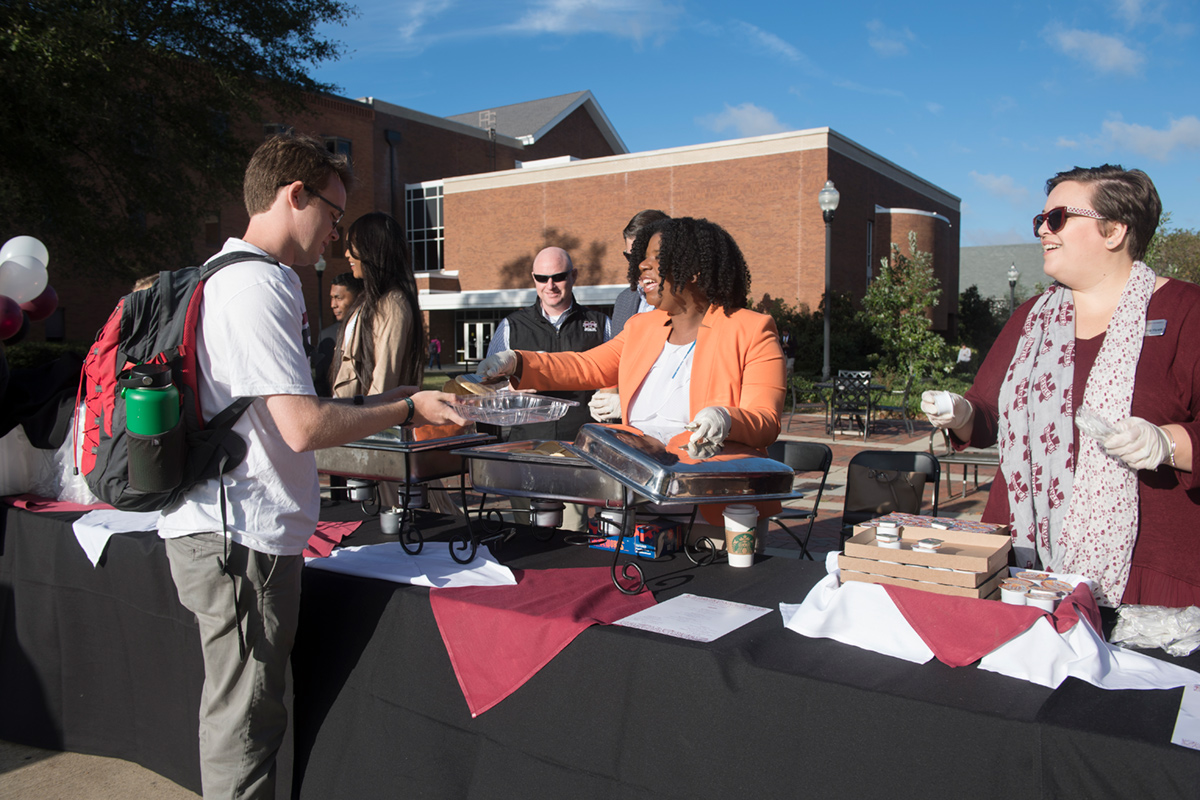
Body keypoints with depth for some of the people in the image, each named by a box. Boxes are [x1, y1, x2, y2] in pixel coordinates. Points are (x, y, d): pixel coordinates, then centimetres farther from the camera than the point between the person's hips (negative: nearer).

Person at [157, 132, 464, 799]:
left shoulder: (228, 275, 18)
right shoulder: (257, 286, -16)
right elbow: (305, 426, -22)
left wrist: (382, 402, 17)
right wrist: (405, 409, -8)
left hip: (225, 529, 10)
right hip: (243, 535, -10)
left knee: (244, 711, 19)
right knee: (245, 721, 2)